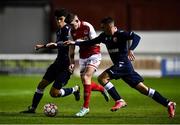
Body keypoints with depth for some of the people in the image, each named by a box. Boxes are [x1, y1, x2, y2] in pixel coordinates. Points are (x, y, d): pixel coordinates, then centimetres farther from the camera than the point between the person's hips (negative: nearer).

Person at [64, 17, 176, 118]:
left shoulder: (121, 34, -12)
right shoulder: (105, 36, 12)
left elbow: (137, 37, -21)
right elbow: (91, 42, 19)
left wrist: (130, 49, -35)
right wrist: (75, 43, 13)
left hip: (123, 64, -9)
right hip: (119, 65, 9)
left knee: (102, 78, -16)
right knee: (142, 88, 6)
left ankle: (119, 101, -13)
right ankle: (168, 104, 6)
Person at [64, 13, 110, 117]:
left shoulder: (87, 27, -15)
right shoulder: (72, 31, 3)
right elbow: (72, 47, 12)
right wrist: (72, 62, 6)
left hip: (94, 55, -7)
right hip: (83, 57, 7)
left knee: (86, 78, -21)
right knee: (85, 82, 3)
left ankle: (86, 107, -18)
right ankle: (102, 89, 32)